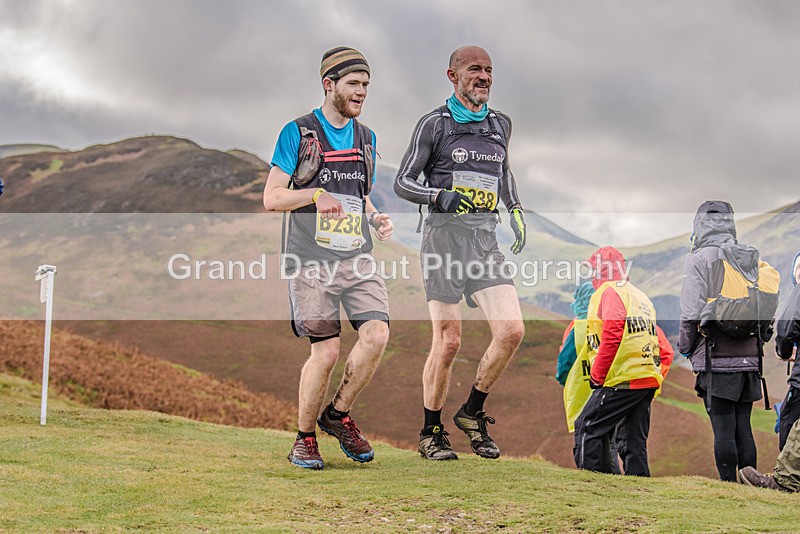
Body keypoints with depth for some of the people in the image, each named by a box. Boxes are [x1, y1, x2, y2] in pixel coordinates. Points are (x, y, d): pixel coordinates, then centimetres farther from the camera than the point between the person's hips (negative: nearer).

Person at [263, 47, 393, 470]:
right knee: (327, 350, -9)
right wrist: (316, 194, -20)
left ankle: (338, 415, 8)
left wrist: (376, 219, 6)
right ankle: (305, 439, 11)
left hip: (357, 257, 5)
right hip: (311, 260, -5)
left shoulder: (365, 138, 17)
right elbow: (271, 198, -3)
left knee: (376, 333, -15)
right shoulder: (298, 132, -1)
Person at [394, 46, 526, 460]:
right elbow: (402, 182, 1)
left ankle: (472, 412, 10)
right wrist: (442, 196, -16)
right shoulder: (435, 124, 0)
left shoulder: (500, 124, 16)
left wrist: (515, 211, 18)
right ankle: (431, 433, 10)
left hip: (486, 239, 5)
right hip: (445, 236, -5)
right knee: (448, 342, -6)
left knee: (512, 331, -10)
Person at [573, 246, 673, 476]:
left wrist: (597, 375, -13)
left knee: (587, 428, -3)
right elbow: (666, 351, 24)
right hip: (649, 381, 8)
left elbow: (613, 330, -19)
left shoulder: (610, 291, -1)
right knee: (635, 442, 10)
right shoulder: (641, 297, 26)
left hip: (624, 380, -8)